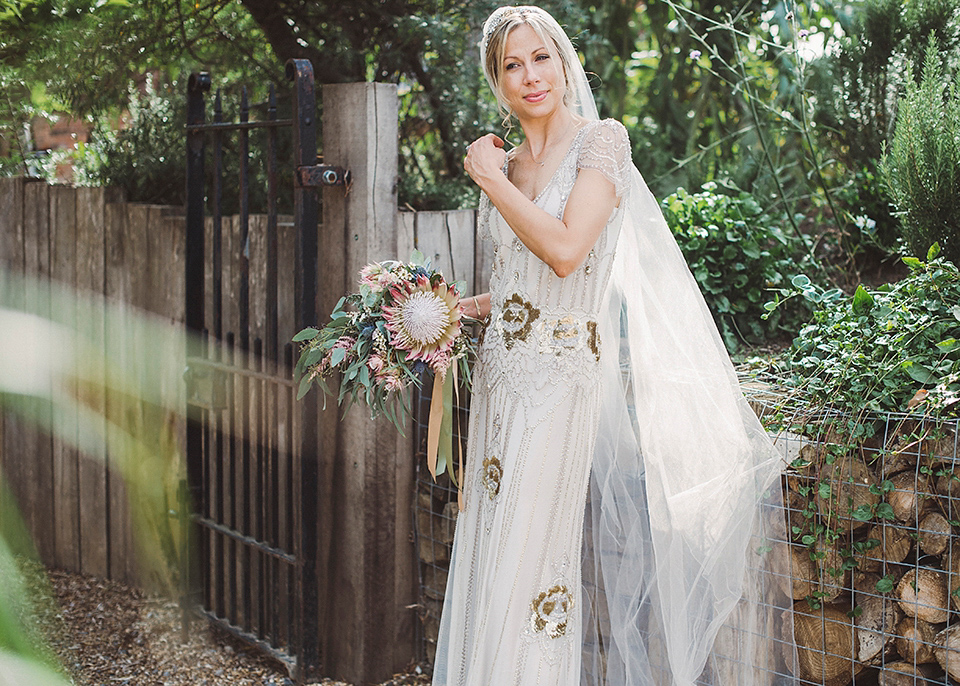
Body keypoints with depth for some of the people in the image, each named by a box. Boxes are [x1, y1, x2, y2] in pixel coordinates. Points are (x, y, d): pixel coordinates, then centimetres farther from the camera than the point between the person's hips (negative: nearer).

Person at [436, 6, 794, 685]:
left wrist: (490, 179, -9)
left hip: (568, 372, -6)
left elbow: (566, 251, -19)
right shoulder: (502, 164, 13)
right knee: (496, 560, 6)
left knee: (536, 557, -7)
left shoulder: (602, 140, -5)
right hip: (505, 376, 6)